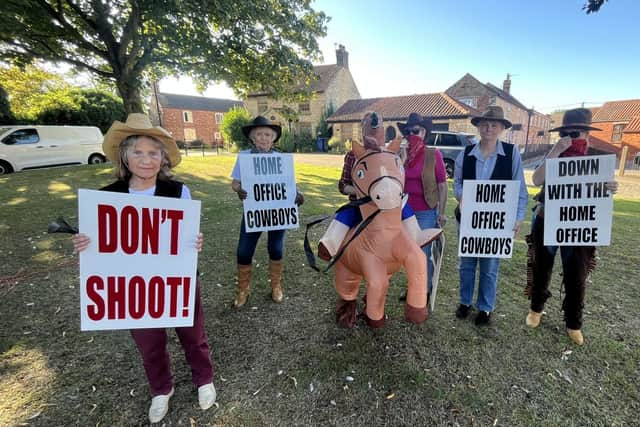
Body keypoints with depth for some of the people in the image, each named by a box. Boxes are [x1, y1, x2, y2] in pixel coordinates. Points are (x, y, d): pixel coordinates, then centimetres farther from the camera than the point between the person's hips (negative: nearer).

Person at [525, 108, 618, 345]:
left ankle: (573, 324, 25)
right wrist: (556, 151, -27)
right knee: (541, 270, 12)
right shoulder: (552, 158, -2)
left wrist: (610, 190, -19)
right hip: (546, 224, 0)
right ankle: (536, 309, 33)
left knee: (576, 278, 6)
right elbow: (536, 180, -22)